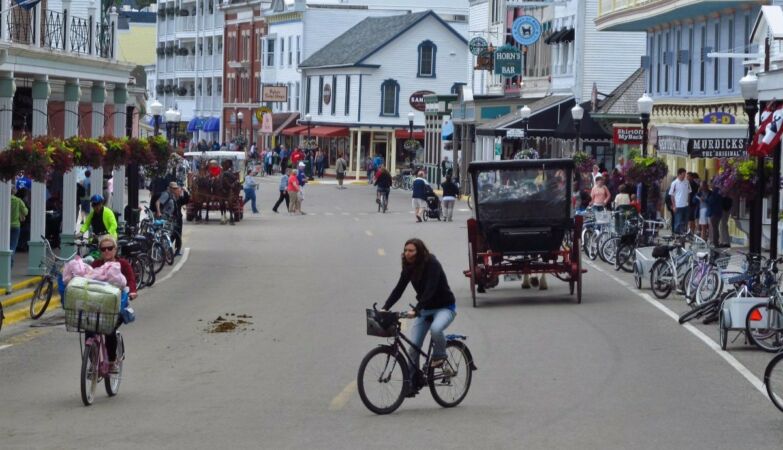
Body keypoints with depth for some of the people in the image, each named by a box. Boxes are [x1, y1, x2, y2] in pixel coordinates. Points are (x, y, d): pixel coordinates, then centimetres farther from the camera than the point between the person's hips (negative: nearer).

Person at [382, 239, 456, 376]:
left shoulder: (432, 265, -23)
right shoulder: (409, 268, -3)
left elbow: (430, 290, -33)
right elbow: (398, 289, -7)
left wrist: (416, 310, -44)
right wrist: (385, 308, -20)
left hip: (445, 308, -6)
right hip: (425, 309, 6)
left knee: (435, 329, -37)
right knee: (413, 345, -6)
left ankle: (439, 355, -7)